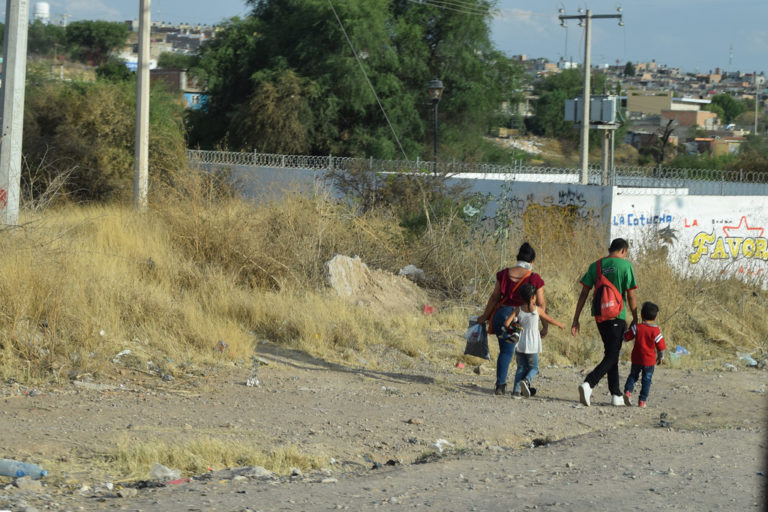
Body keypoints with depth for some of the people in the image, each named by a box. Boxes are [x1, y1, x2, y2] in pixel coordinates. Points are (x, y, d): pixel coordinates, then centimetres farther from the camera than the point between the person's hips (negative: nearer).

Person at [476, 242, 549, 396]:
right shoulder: (535, 279, -7)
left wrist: (485, 316, 12)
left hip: (503, 313, 2)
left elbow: (495, 297, 3)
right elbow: (541, 305, -5)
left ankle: (500, 384, 0)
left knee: (505, 351, 13)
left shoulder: (504, 274, -1)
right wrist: (545, 326, 0)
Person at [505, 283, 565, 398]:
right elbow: (549, 320, 9)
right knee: (533, 368, 8)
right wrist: (560, 324, 27)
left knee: (521, 368, 11)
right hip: (532, 346, -2)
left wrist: (511, 330, 14)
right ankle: (526, 381, -20)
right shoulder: (536, 310, -5)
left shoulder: (518, 310, -1)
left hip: (520, 345, 2)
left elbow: (506, 323, -8)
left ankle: (516, 390, 1)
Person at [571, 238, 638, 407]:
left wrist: (576, 319, 7)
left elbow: (584, 293, 4)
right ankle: (588, 384, -26)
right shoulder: (625, 265, -6)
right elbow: (631, 296, -7)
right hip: (617, 316, -5)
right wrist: (635, 318, 4)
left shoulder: (595, 266, 7)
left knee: (612, 355, 17)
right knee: (611, 357, -3)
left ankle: (616, 395, 20)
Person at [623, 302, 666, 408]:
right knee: (646, 380, 9)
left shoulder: (637, 328, -7)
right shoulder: (656, 331, -9)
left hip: (636, 359, 1)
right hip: (649, 360, -1)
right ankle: (642, 401, 8)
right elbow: (661, 346, -4)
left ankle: (628, 391, -5)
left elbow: (626, 337, 1)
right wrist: (661, 357, 12)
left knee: (633, 375, 18)